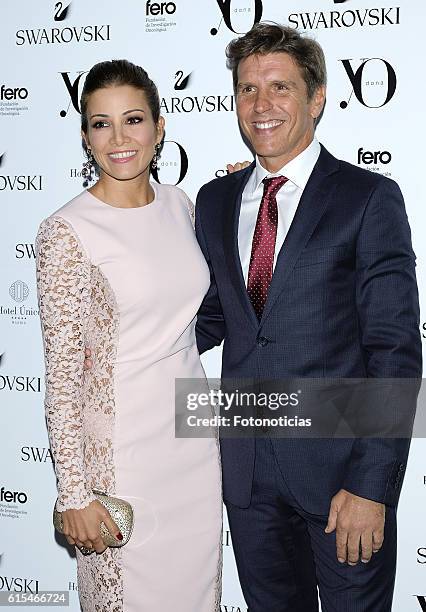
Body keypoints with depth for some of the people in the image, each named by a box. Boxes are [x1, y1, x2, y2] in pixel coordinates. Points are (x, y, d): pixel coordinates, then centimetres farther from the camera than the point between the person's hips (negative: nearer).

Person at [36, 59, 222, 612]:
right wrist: (73, 494, -13)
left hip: (193, 436, 6)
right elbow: (61, 373, -13)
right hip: (120, 448, -5)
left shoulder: (179, 205, 3)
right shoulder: (67, 231, -14)